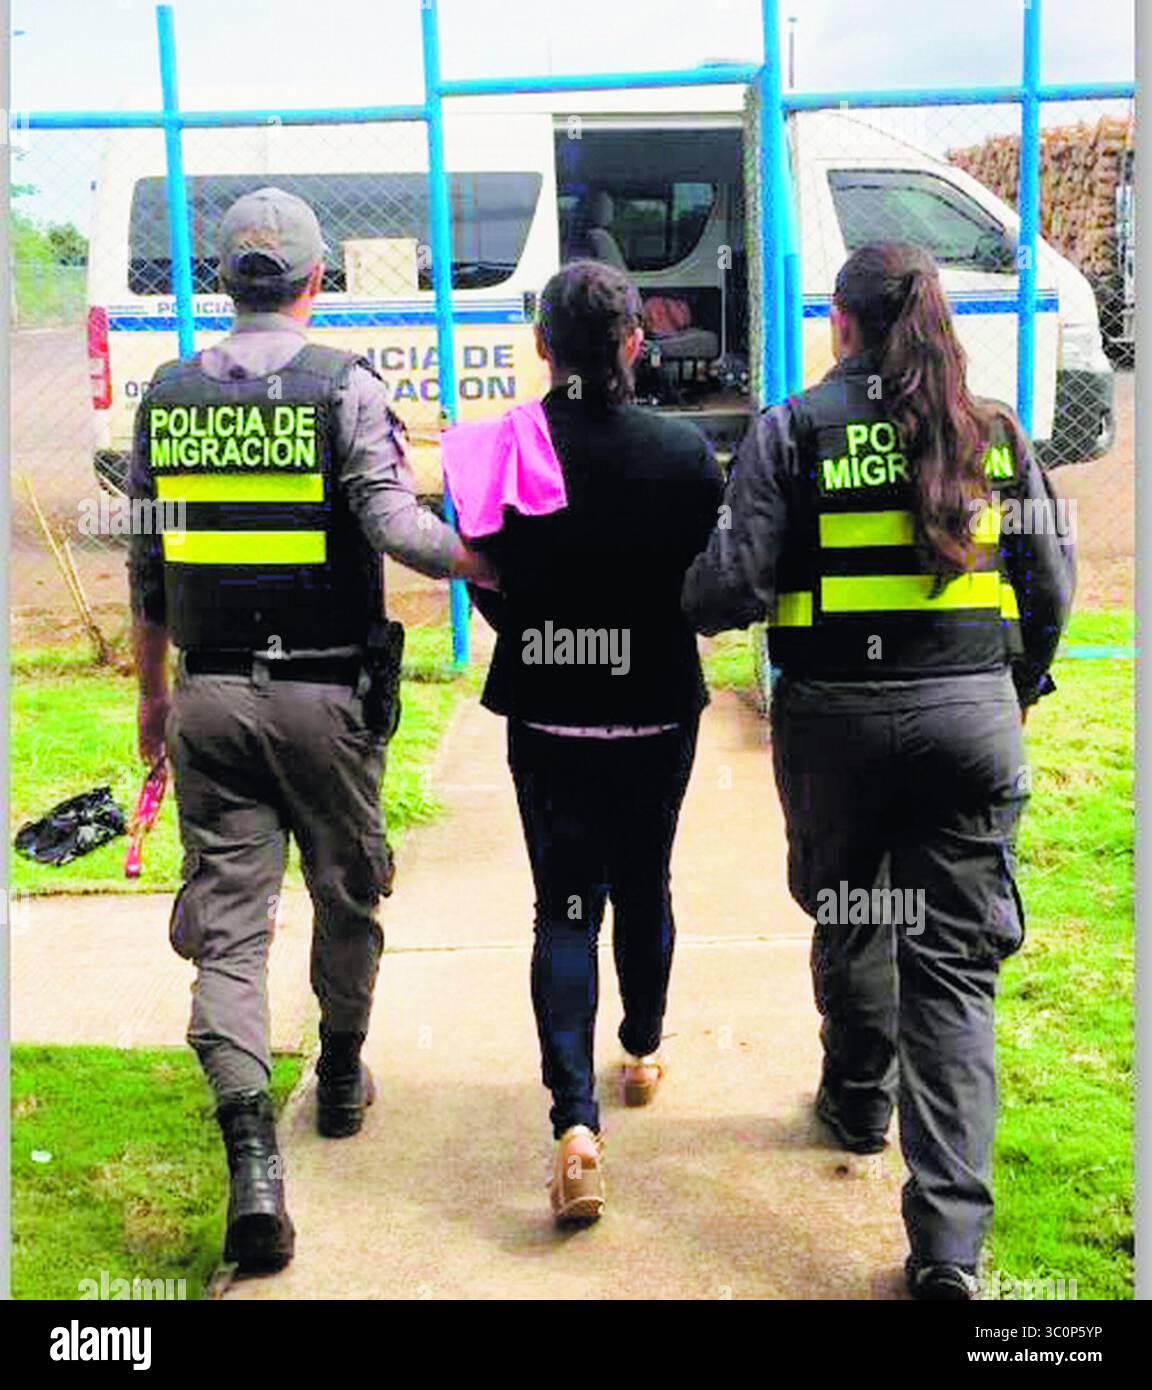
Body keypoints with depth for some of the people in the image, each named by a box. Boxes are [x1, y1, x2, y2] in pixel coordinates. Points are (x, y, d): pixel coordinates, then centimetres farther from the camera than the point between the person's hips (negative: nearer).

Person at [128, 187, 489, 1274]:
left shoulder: (169, 394, 5)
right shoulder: (347, 386, -6)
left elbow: (144, 561, 10)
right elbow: (391, 524, -17)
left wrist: (152, 690, 20)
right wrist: (484, 563, 0)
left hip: (209, 695, 2)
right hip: (325, 693, -2)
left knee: (228, 924, 2)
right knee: (346, 892, 19)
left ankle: (252, 1166, -8)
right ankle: (340, 1081, 38)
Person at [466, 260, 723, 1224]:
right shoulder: (684, 452, -12)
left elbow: (487, 591, -3)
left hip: (546, 717, -1)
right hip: (656, 712, 1)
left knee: (564, 908, 5)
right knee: (644, 888, 21)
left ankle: (576, 1121, -9)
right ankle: (644, 1053, 42)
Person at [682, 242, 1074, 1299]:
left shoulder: (793, 431, -5)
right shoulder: (995, 431, 3)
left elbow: (736, 580, -10)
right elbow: (1052, 582, 6)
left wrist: (687, 610, 13)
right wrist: (1021, 687, 23)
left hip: (837, 717, -1)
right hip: (973, 717, 2)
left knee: (849, 916, 23)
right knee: (955, 968, 2)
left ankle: (859, 1102, 45)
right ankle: (949, 1241, -4)